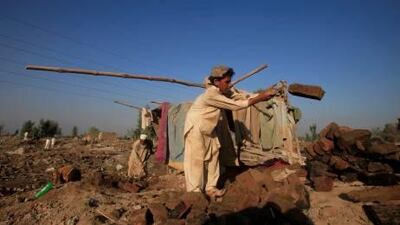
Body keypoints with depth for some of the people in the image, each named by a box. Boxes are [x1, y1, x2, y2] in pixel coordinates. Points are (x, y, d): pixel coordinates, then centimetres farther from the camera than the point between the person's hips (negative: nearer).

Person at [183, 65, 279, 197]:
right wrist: (259, 99, -27)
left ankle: (210, 188, 19)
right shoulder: (211, 94, -30)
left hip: (208, 129, 9)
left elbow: (242, 95, -5)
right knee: (196, 159, -6)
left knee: (212, 155, 9)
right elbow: (235, 105, -30)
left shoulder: (224, 91, -1)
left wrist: (263, 94, -19)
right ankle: (195, 192, 4)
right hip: (195, 128, -9)